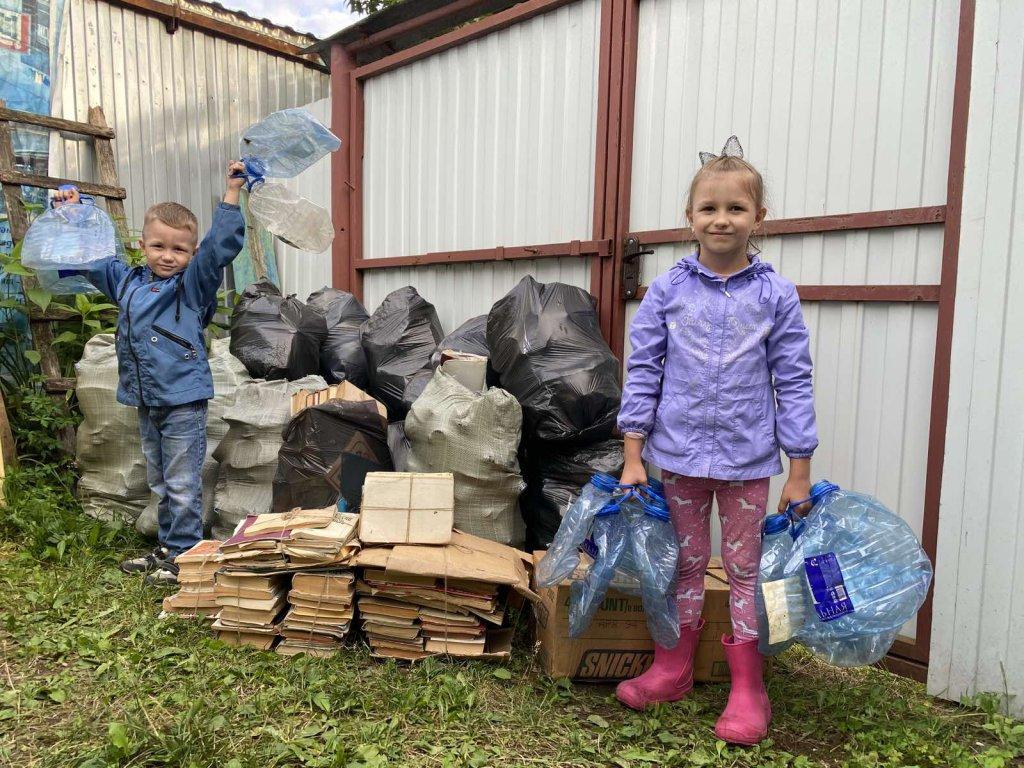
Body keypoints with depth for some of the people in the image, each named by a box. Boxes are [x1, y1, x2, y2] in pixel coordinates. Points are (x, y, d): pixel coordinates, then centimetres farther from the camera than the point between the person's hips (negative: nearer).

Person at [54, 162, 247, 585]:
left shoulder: (193, 283, -7)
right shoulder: (126, 281, 9)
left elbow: (220, 247, -19)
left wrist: (231, 195, -23)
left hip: (183, 401, -7)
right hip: (146, 403, 7)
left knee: (183, 485, 1)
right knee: (159, 484, 19)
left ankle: (183, 554, 13)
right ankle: (167, 548, 33)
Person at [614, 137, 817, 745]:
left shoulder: (776, 295, -3)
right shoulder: (668, 290, -2)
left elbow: (794, 382, -1)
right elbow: (642, 371, 0)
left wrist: (800, 472, -2)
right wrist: (632, 458, -3)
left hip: (747, 458, -1)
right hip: (680, 451, 1)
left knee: (746, 568, 10)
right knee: (686, 563, 15)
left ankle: (748, 689, 26)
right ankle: (674, 668, 32)